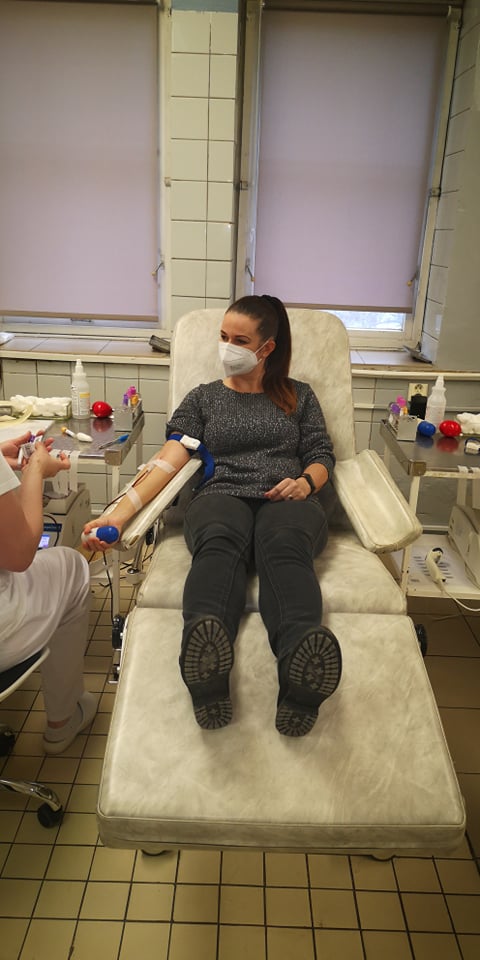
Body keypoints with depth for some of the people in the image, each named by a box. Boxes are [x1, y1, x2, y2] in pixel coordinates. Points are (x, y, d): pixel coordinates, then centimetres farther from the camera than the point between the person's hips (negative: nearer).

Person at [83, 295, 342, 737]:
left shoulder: (298, 396, 23)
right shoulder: (204, 398, 21)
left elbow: (323, 456, 17)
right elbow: (168, 460, 6)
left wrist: (306, 481, -9)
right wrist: (120, 512, -10)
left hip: (287, 499, 1)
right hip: (223, 495, 0)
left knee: (284, 546, -39)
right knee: (218, 543, -39)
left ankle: (301, 673, -67)